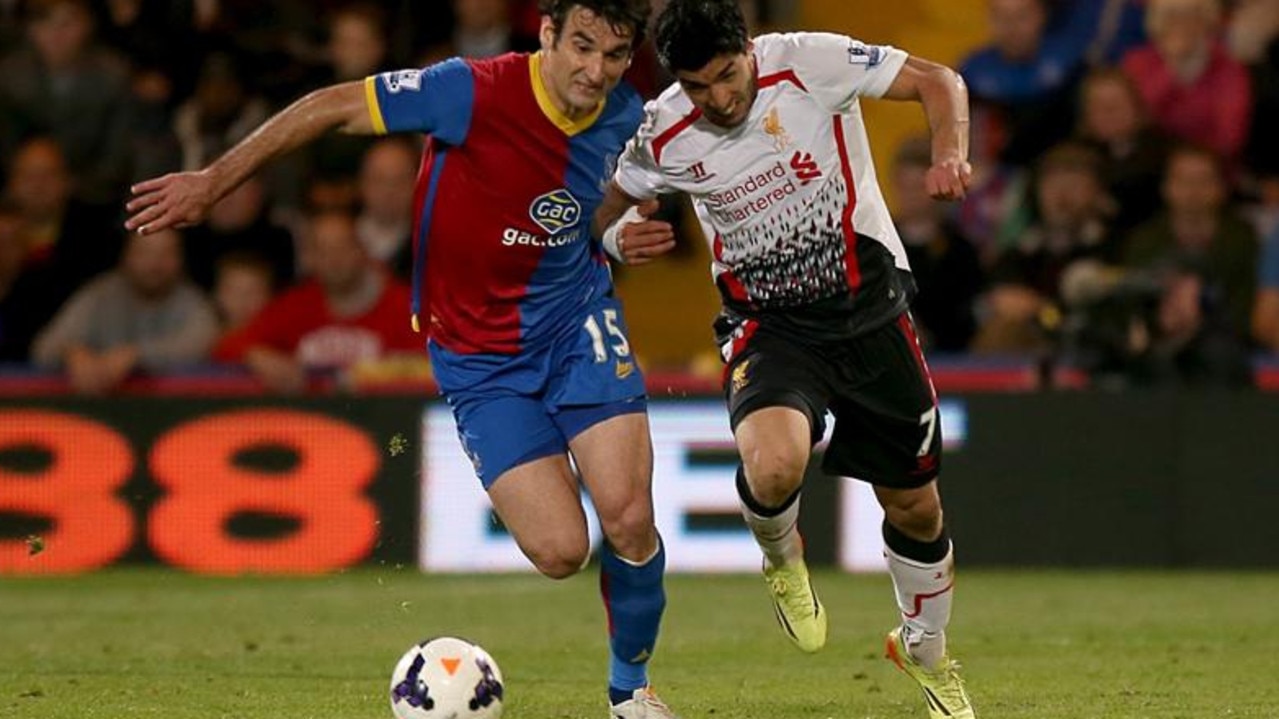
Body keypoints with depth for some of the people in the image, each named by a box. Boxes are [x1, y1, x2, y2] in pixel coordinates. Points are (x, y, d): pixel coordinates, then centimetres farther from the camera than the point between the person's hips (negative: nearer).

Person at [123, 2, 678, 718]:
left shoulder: (624, 116, -6)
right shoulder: (477, 93, -23)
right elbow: (335, 107, -13)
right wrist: (213, 182, -10)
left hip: (579, 321, 3)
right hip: (480, 356, -3)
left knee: (630, 520, -15)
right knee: (560, 552, -15)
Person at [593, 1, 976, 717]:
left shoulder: (808, 64, -17)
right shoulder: (662, 134, -10)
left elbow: (939, 81, -8)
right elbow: (612, 207, 10)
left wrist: (950, 152, -28)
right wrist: (619, 237, -15)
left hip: (869, 305, 0)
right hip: (768, 325, 0)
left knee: (915, 508, 9)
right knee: (774, 468, -31)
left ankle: (926, 651, 39)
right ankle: (782, 557, 6)